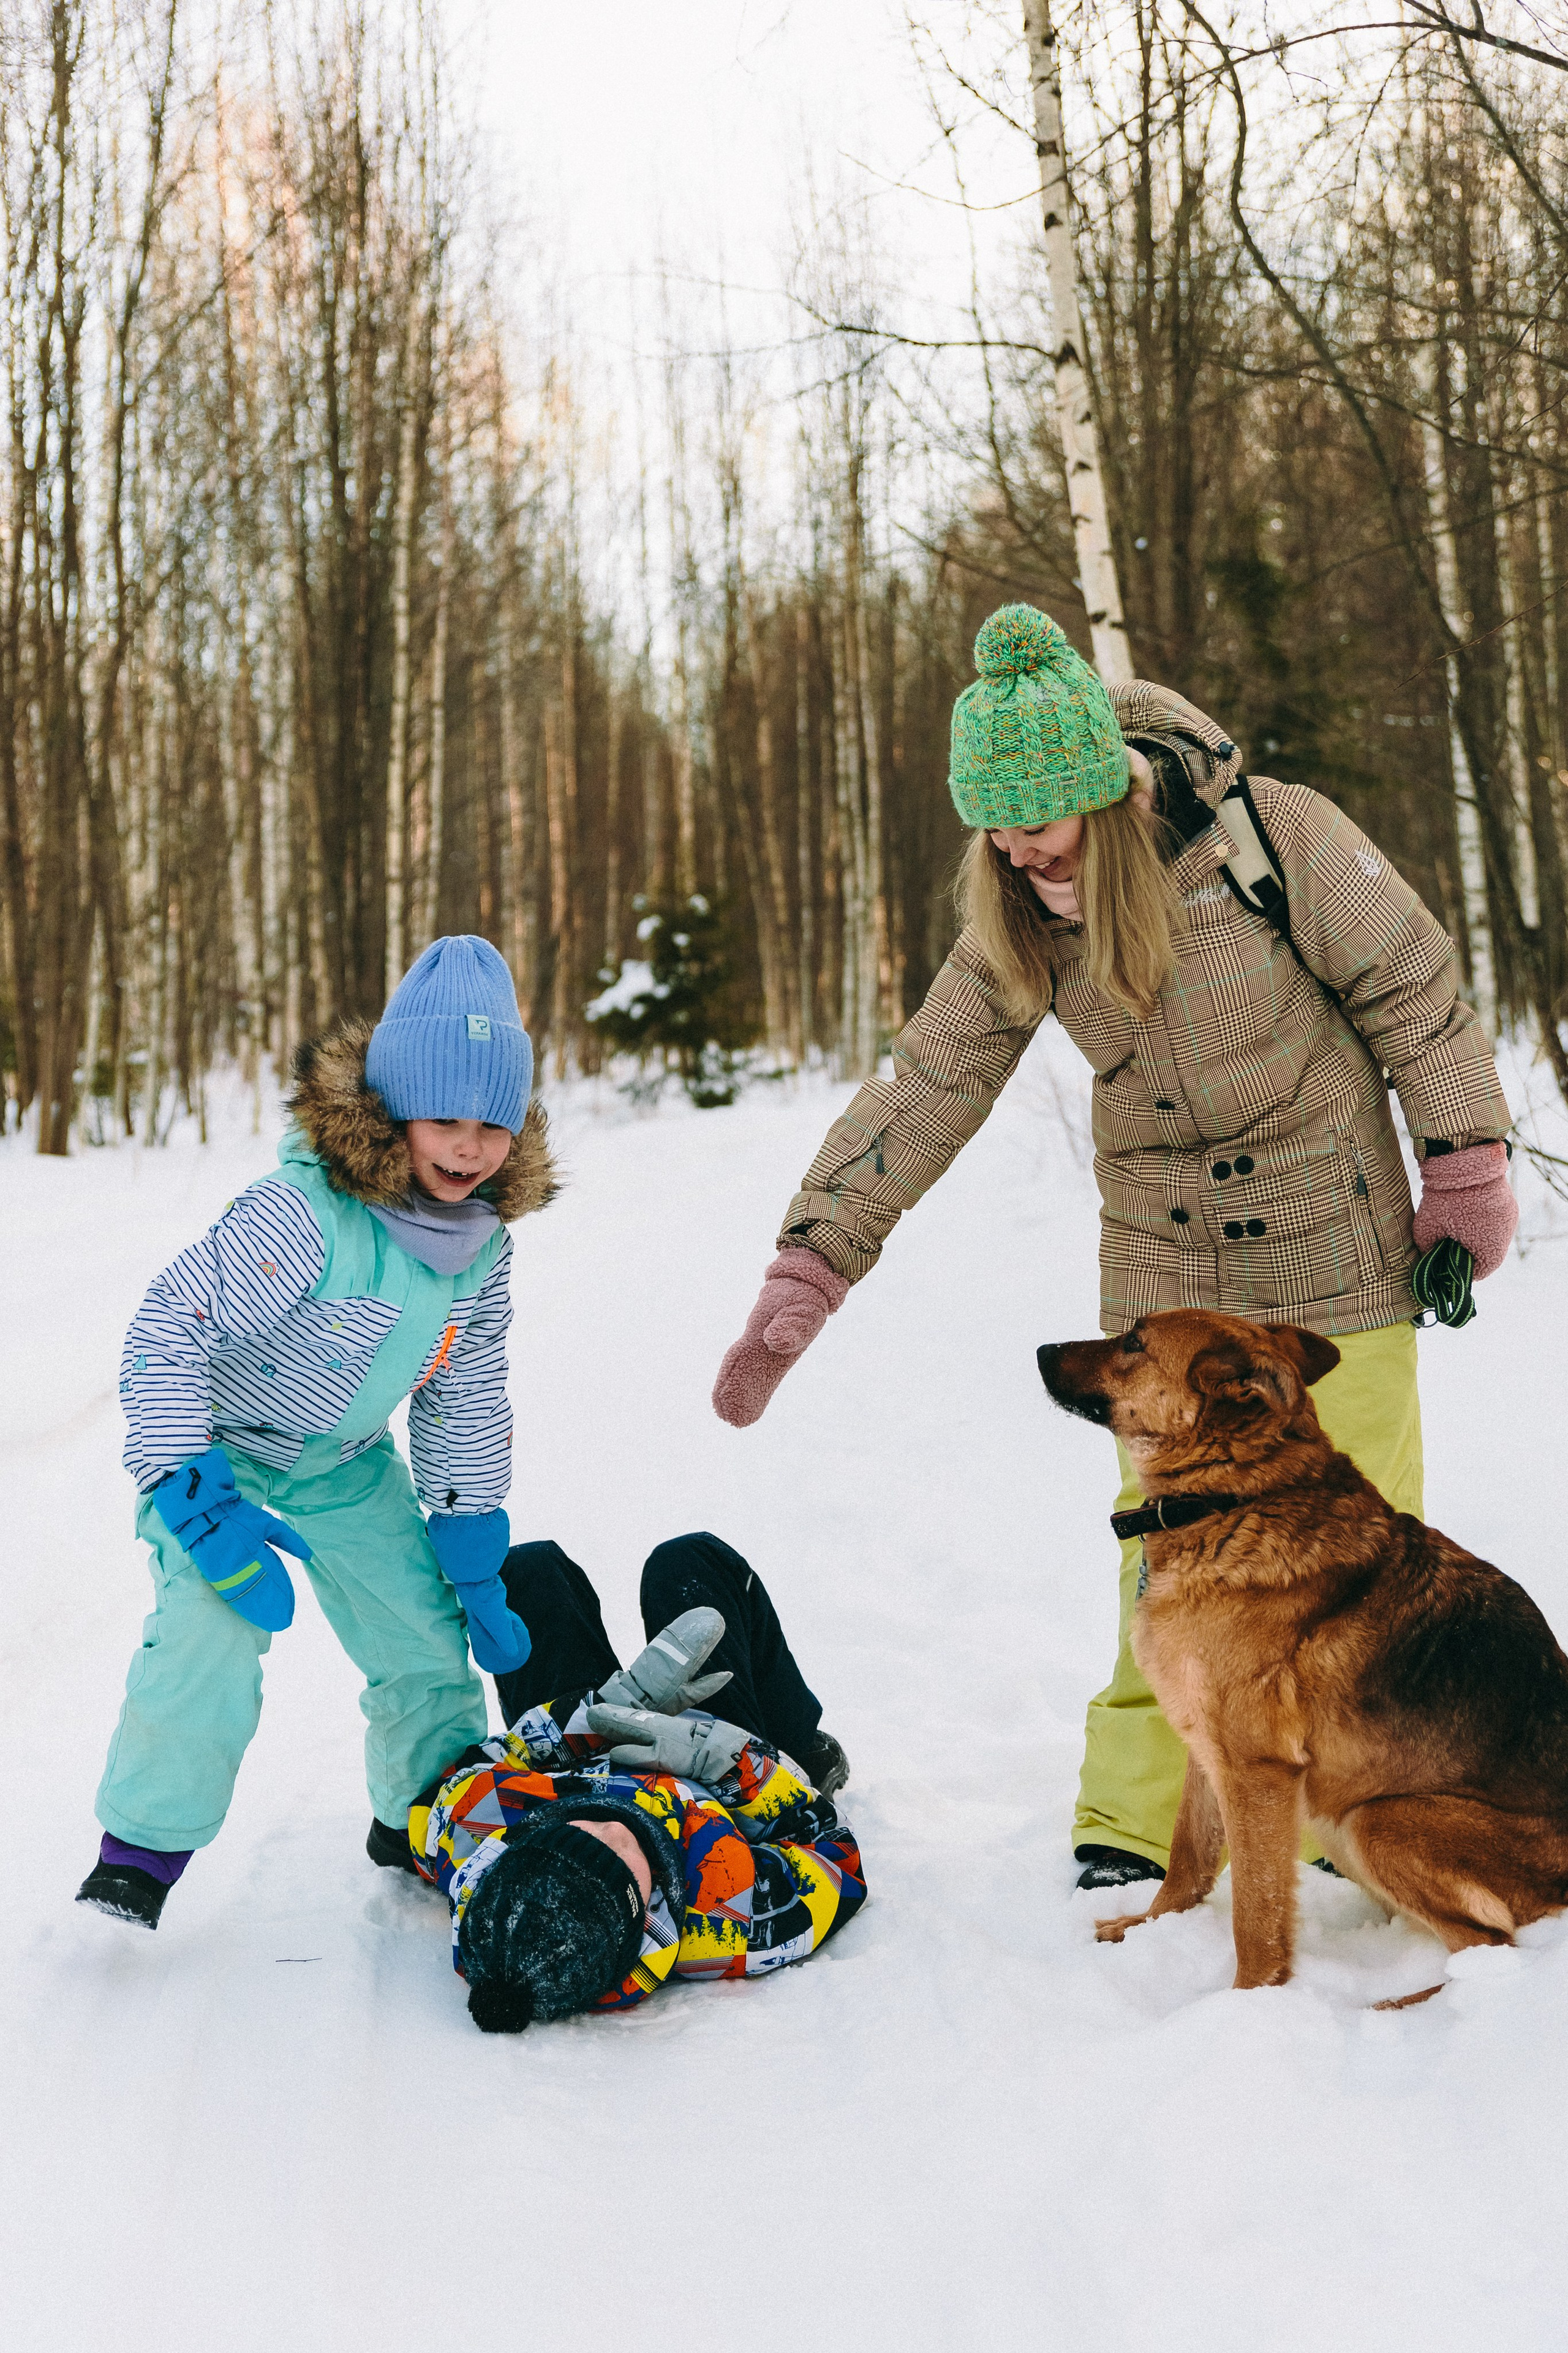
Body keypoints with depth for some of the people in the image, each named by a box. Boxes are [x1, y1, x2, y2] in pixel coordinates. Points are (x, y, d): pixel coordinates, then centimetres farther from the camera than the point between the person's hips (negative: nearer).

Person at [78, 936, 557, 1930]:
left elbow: (467, 1402, 1)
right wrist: (200, 1503, -35)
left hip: (346, 1466, 6)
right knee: (212, 1630, -27)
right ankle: (143, 1850, -11)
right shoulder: (300, 1215, -34)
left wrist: (475, 1562, 2)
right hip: (218, 1446, -6)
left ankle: (429, 1817, 31)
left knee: (429, 1630, 4)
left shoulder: (483, 1245, -11)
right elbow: (168, 1330, -31)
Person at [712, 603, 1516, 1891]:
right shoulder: (1018, 920, -5)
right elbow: (924, 1088, -4)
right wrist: (804, 1276, -9)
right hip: (1164, 1272, 2)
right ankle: (1132, 1826, 11)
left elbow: (1411, 987, -5)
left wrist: (1467, 1168, 0)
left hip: (1336, 1252, -2)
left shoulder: (1269, 832, -15)